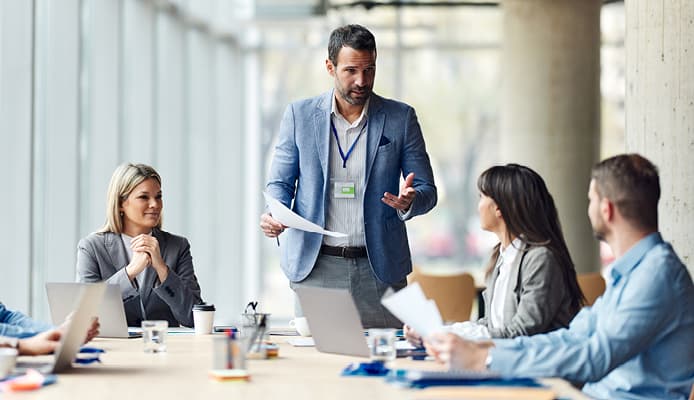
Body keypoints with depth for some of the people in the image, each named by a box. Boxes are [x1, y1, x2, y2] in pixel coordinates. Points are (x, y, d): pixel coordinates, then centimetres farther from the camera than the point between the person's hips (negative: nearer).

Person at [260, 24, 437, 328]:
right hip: (315, 266, 0)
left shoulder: (401, 118, 3)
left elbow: (427, 189, 5)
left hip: (379, 268, 0)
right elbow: (280, 182, 10)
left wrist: (409, 201, -18)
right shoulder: (300, 115, 4)